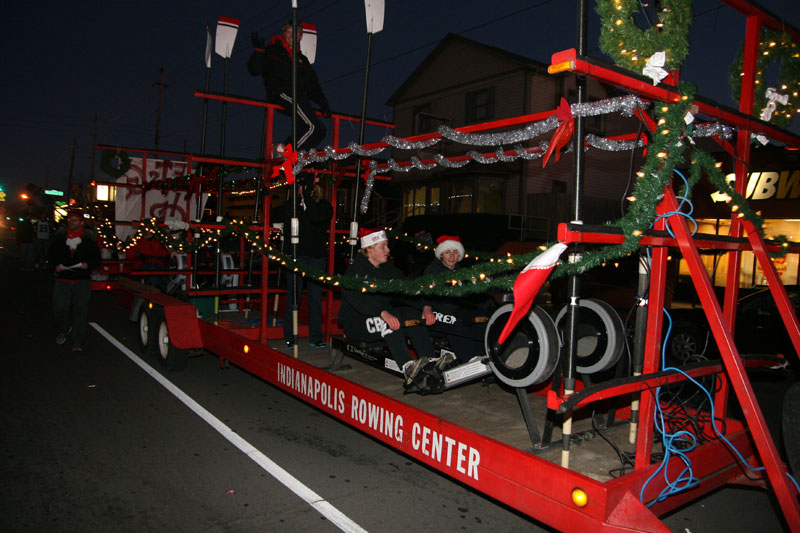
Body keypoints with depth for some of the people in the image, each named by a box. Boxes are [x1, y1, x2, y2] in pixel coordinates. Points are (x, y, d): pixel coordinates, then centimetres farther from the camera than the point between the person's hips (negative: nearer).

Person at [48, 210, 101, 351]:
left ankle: (77, 343, 0)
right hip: (62, 280, 2)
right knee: (59, 308, -4)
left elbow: (97, 258, 7)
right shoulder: (59, 237, 10)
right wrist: (55, 266, -4)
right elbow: (50, 256, 15)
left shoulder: (89, 239, 5)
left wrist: (88, 265, -13)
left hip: (82, 281, -2)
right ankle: (63, 331, 28)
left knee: (80, 311, -5)